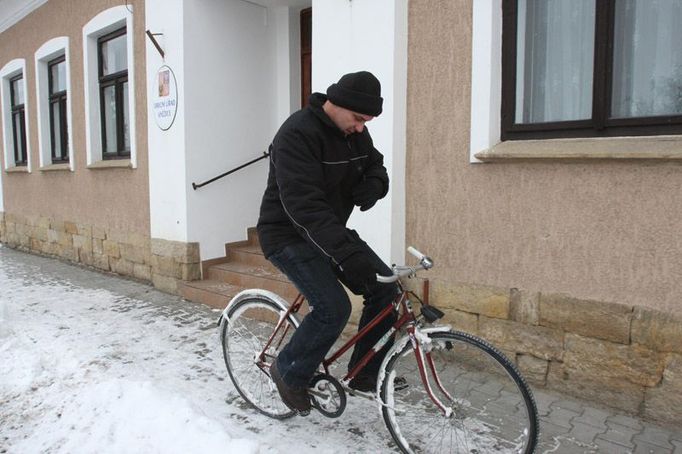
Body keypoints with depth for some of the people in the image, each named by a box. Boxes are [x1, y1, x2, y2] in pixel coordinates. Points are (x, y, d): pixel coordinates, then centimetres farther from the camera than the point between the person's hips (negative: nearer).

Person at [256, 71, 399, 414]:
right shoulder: (297, 134, -24)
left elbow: (376, 167, 14)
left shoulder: (354, 131, 1)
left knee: (386, 290, -3)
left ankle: (365, 374, 13)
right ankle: (289, 372, 5)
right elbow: (304, 206, -34)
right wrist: (348, 255, -43)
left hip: (330, 230, 8)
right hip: (289, 235, -8)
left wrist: (372, 187, -13)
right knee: (333, 308, -23)